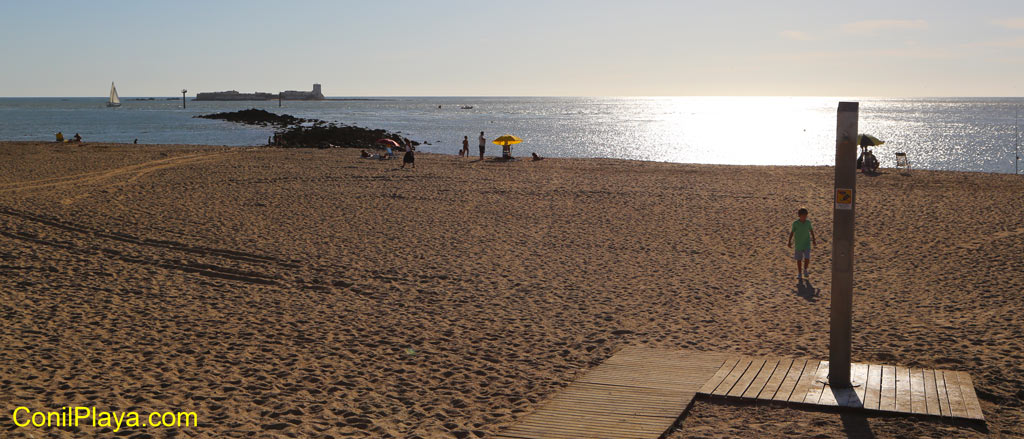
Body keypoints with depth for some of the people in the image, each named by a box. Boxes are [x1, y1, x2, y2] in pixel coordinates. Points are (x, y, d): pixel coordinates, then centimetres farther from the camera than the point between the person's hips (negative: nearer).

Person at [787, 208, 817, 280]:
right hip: (798, 244, -1)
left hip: (807, 244, 1)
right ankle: (799, 273, 23)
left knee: (807, 259, -8)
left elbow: (811, 230, 9)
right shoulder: (795, 223, -12)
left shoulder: (808, 222, -5)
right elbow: (792, 232, -3)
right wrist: (790, 242, -2)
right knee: (799, 259, 8)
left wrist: (813, 239, 15)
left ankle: (805, 270, 20)